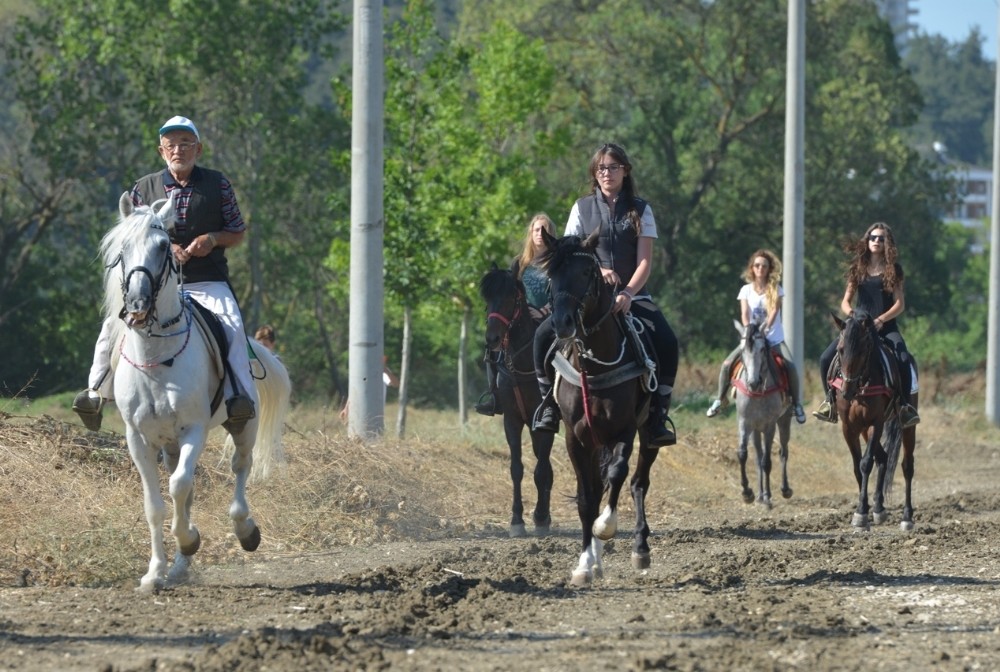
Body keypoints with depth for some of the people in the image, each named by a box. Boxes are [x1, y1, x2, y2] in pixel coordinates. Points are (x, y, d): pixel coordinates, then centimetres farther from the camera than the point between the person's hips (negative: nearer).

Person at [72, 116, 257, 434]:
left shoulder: (217, 184, 5)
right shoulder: (144, 188, 7)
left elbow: (238, 233, 9)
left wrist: (213, 238, -13)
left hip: (208, 283, -2)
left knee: (232, 324, -30)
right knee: (114, 323, -17)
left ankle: (240, 396, -32)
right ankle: (97, 392, -4)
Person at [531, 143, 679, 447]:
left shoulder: (640, 210, 5)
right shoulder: (582, 208, 8)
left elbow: (645, 261, -2)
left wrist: (628, 294, -20)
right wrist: (596, 269, -18)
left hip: (630, 294, 0)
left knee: (666, 341, -25)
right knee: (544, 335, -23)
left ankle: (658, 413, -15)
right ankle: (549, 401, -8)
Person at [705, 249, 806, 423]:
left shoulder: (775, 289, 1)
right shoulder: (746, 290, 5)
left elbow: (774, 311, -12)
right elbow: (744, 314, -4)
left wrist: (765, 327, -29)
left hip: (774, 338, -1)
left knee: (790, 366, -25)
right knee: (727, 364, -17)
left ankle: (796, 404, -10)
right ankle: (719, 401, 0)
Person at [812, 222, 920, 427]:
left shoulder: (893, 270, 4)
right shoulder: (858, 268, 12)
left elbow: (899, 304, -2)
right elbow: (846, 301, 12)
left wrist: (881, 320, -19)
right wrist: (849, 312, -12)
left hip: (886, 327, -3)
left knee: (903, 361, -31)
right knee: (826, 358, -15)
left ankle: (905, 406, -18)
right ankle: (831, 402, 3)